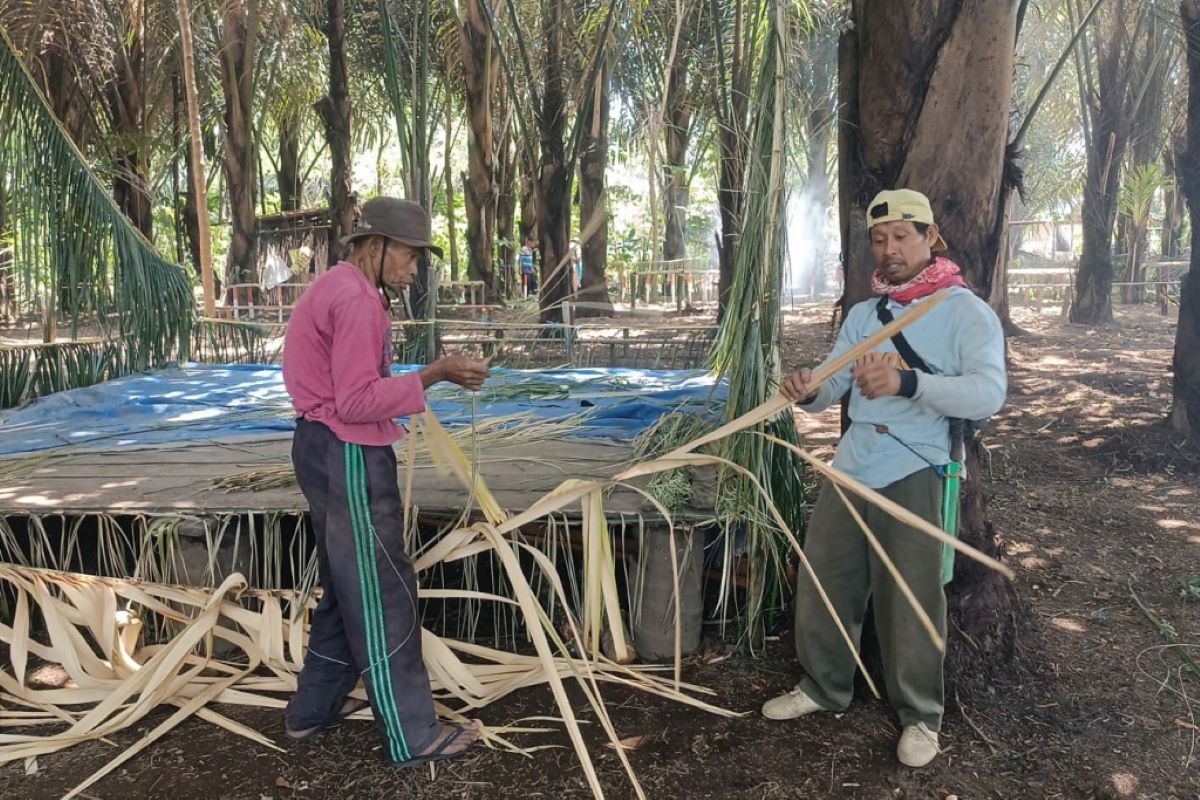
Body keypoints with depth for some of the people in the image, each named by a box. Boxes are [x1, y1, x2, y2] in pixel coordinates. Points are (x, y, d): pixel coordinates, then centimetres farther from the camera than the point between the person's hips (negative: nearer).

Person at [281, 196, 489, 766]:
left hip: (326, 449, 11)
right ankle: (412, 736, 8)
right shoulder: (356, 299, -18)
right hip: (348, 457, -11)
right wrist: (434, 375, -21)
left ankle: (314, 709, 32)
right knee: (382, 596, -3)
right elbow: (357, 402, -23)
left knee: (347, 587, 20)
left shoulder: (335, 288, 16)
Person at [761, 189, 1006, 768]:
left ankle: (920, 716, 22)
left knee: (910, 598, 1)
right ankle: (824, 687, 33)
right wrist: (808, 393, -18)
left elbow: (989, 394, -20)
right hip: (851, 466, 6)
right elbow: (832, 386, 7)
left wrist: (907, 383, -34)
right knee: (824, 582, 12)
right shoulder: (863, 314, 14)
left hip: (914, 474, -6)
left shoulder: (966, 312, -5)